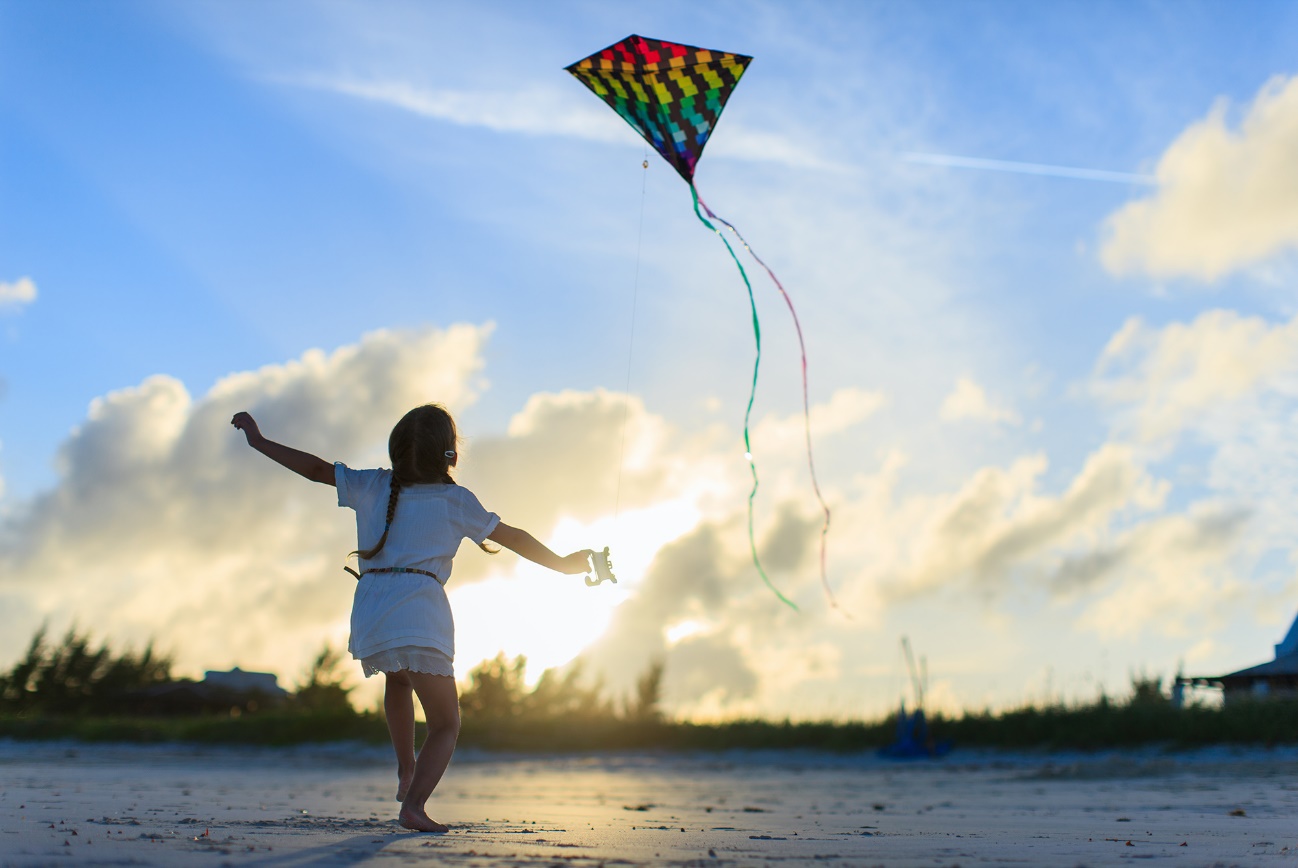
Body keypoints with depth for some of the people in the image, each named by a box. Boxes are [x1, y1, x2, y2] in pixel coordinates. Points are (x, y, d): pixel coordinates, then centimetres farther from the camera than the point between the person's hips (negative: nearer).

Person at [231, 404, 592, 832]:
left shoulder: (372, 486, 13)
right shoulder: (456, 500, 7)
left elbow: (315, 468, 17)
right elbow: (512, 537, 11)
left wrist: (257, 439, 28)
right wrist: (562, 563, 24)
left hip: (370, 616, 4)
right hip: (421, 619, -4)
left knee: (398, 678, 37)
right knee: (446, 725, 7)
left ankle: (406, 771, 38)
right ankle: (414, 803, -15)